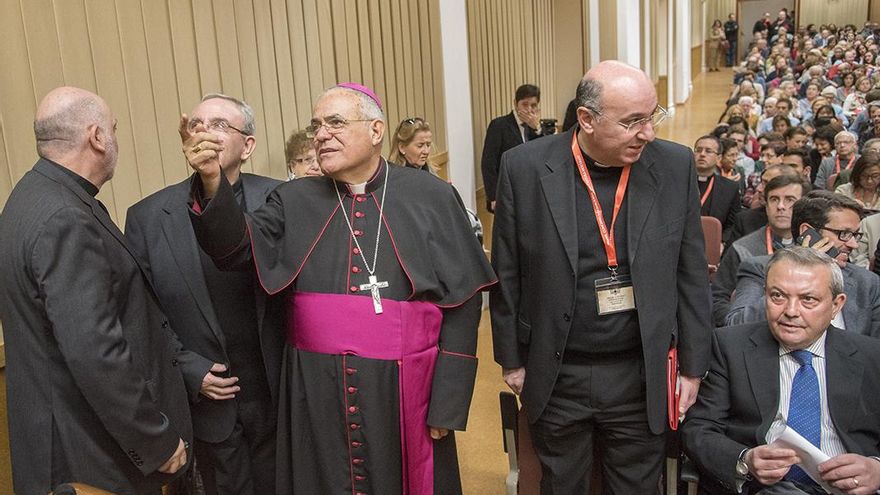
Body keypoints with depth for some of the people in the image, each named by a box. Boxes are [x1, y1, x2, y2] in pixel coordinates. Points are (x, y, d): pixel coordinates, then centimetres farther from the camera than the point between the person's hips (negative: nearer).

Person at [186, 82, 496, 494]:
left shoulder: (430, 197, -3)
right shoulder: (294, 202, 5)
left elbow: (462, 302, -4)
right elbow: (237, 247, -9)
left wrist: (448, 403, -7)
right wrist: (211, 180, -26)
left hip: (404, 395, -2)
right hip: (317, 396, 2)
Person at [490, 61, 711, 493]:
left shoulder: (675, 166, -6)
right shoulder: (525, 168, -11)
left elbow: (691, 275, 1)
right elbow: (506, 274, -2)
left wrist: (692, 367, 4)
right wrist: (511, 359, 2)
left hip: (641, 377, 1)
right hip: (555, 377, -1)